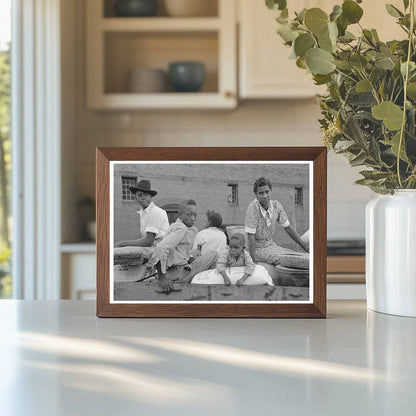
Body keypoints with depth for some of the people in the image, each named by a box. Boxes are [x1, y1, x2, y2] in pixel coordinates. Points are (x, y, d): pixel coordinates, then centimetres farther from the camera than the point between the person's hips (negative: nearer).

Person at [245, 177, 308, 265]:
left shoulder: (276, 205, -3)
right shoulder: (253, 207, -22)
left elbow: (288, 227, 11)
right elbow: (251, 237, -22)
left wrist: (304, 245, 12)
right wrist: (254, 261, -23)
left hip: (271, 245, 7)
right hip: (258, 249, -7)